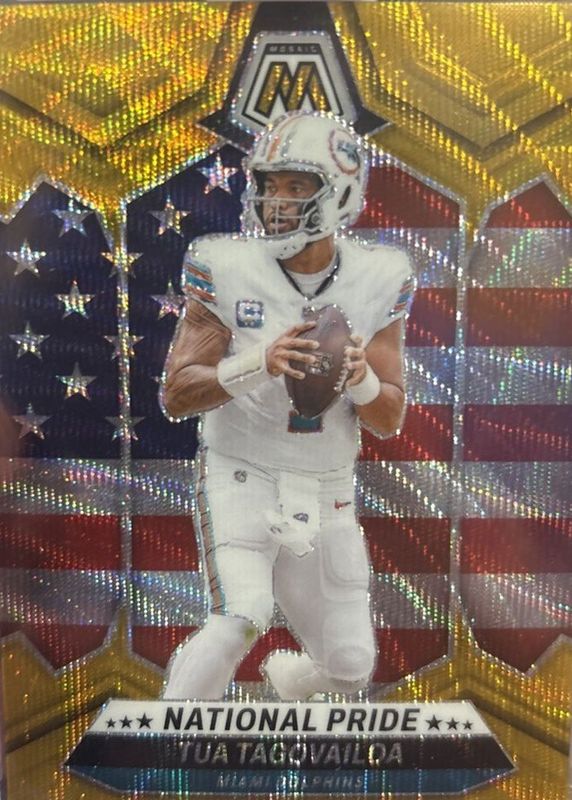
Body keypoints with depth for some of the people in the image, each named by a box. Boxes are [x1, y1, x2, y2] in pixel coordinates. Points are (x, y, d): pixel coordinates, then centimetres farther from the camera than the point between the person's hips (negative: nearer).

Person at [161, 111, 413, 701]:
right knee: (241, 618, -25)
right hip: (242, 477, -3)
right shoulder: (229, 270, -10)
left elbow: (390, 421, -2)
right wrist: (258, 364, -28)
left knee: (351, 668, 12)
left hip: (328, 494, 3)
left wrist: (360, 379, -24)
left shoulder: (375, 281, -3)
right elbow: (176, 396, -12)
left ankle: (286, 676, 46)